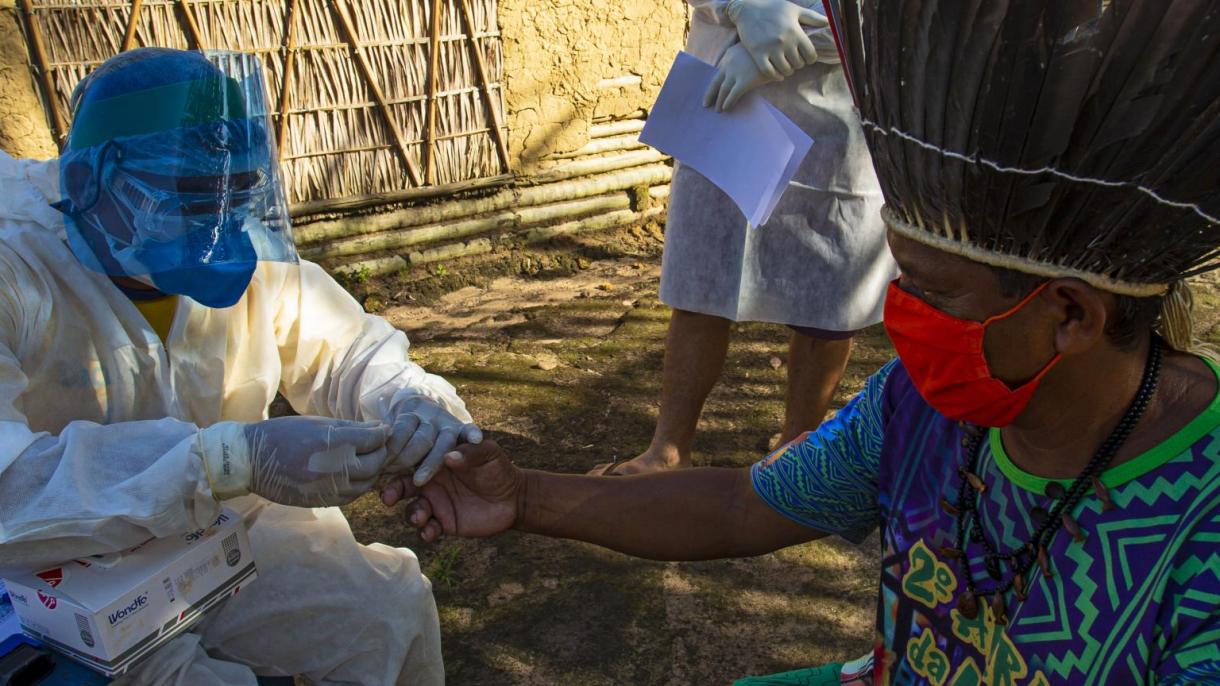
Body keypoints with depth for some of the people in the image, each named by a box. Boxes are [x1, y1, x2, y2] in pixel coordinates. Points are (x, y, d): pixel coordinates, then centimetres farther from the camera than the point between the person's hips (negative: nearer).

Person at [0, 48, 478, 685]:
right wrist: (238, 458, -46)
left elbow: (345, 349, 3)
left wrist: (408, 402, -21)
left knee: (391, 610, -2)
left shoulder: (245, 262, -7)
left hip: (223, 524, 5)